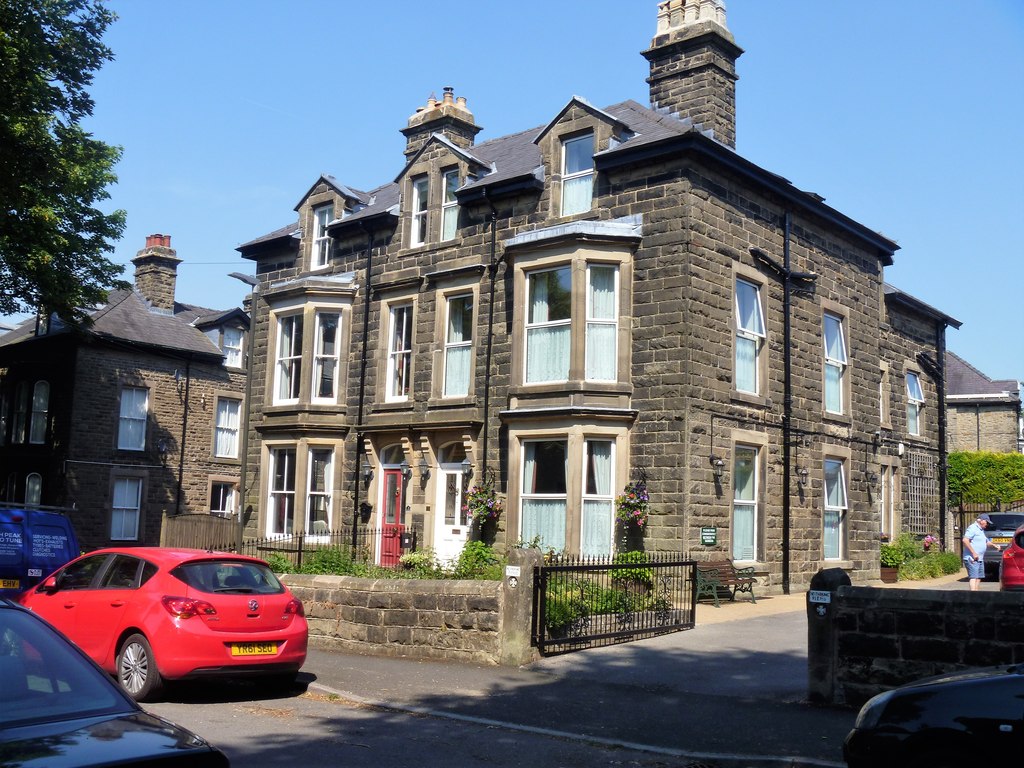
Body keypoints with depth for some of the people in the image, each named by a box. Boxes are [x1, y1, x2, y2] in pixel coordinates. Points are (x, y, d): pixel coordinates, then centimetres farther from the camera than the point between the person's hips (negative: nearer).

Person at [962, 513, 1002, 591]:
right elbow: (965, 540, -22)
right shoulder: (973, 528, -11)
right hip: (972, 558, -10)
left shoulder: (981, 530, 20)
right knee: (974, 577, -15)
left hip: (980, 559, 10)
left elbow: (986, 542, 34)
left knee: (979, 577, 12)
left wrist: (995, 546, 17)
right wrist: (973, 553, -22)